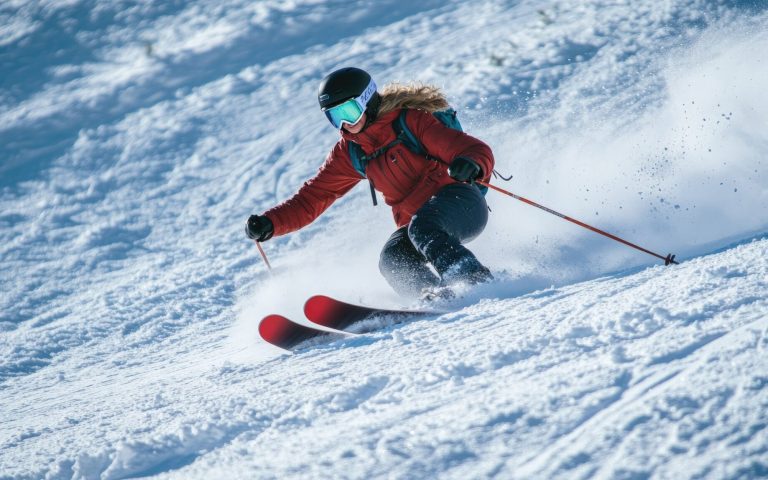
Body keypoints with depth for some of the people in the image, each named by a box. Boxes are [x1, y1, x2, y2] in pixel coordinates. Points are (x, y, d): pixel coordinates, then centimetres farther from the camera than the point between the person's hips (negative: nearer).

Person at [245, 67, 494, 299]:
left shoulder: (410, 120, -7)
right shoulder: (349, 153, 10)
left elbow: (478, 151, -14)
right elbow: (311, 198, 10)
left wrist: (470, 165, -39)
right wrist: (269, 223, -6)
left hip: (461, 203, -5)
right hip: (414, 224, 5)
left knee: (421, 228, -36)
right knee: (392, 260, -26)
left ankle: (479, 281, -45)